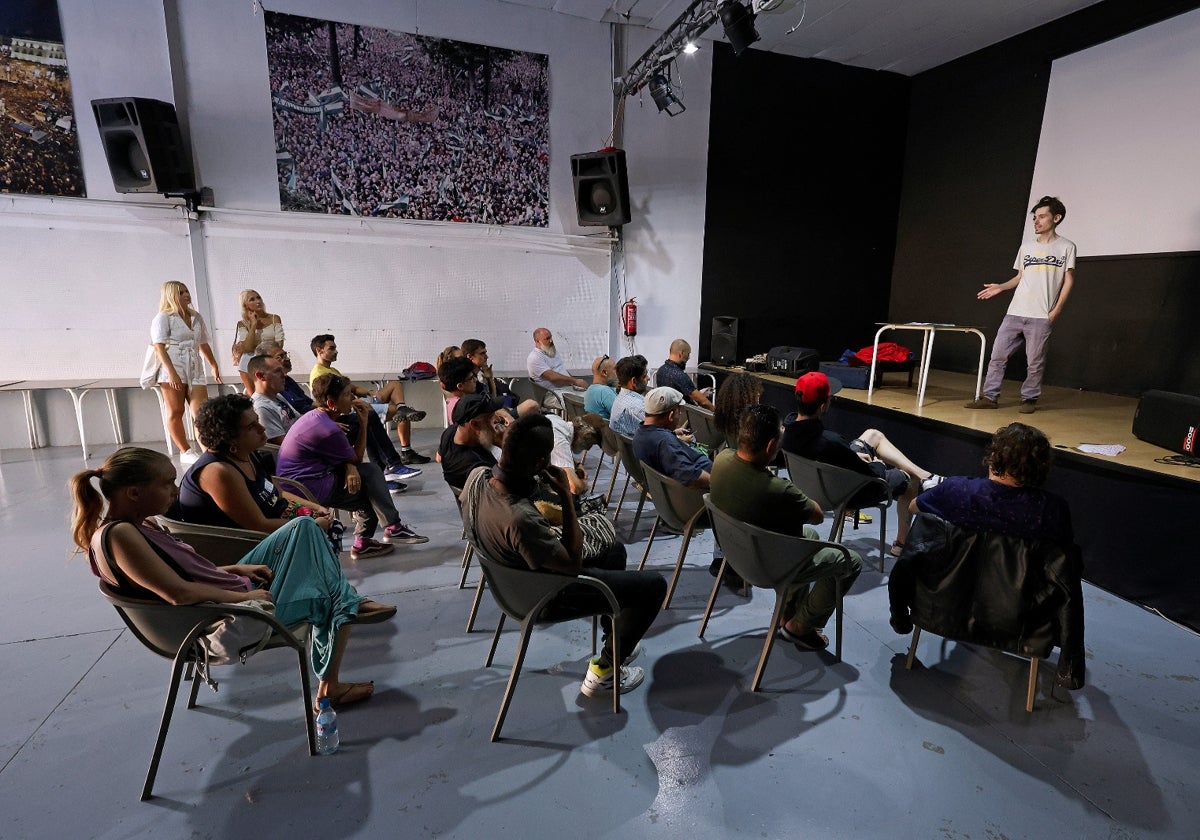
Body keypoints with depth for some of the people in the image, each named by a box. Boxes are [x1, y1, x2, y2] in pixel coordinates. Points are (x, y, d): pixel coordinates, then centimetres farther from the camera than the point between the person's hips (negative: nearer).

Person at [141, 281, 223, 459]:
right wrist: (171, 373, -20)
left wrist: (214, 366, 26)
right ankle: (185, 452, 6)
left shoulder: (196, 317, 17)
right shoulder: (163, 318, -1)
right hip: (172, 370, -5)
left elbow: (203, 344, 26)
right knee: (175, 412, 1)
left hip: (194, 369, 5)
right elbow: (159, 347, -10)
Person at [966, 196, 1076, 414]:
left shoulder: (1066, 247, 3)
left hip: (1041, 315, -4)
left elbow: (1068, 281, 0)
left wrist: (1056, 310, -8)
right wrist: (1000, 287, 3)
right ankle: (990, 396, 4)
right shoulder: (1026, 245, 15)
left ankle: (1029, 399, 11)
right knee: (997, 355, -1)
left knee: (1034, 361, -1)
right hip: (1015, 312, 4)